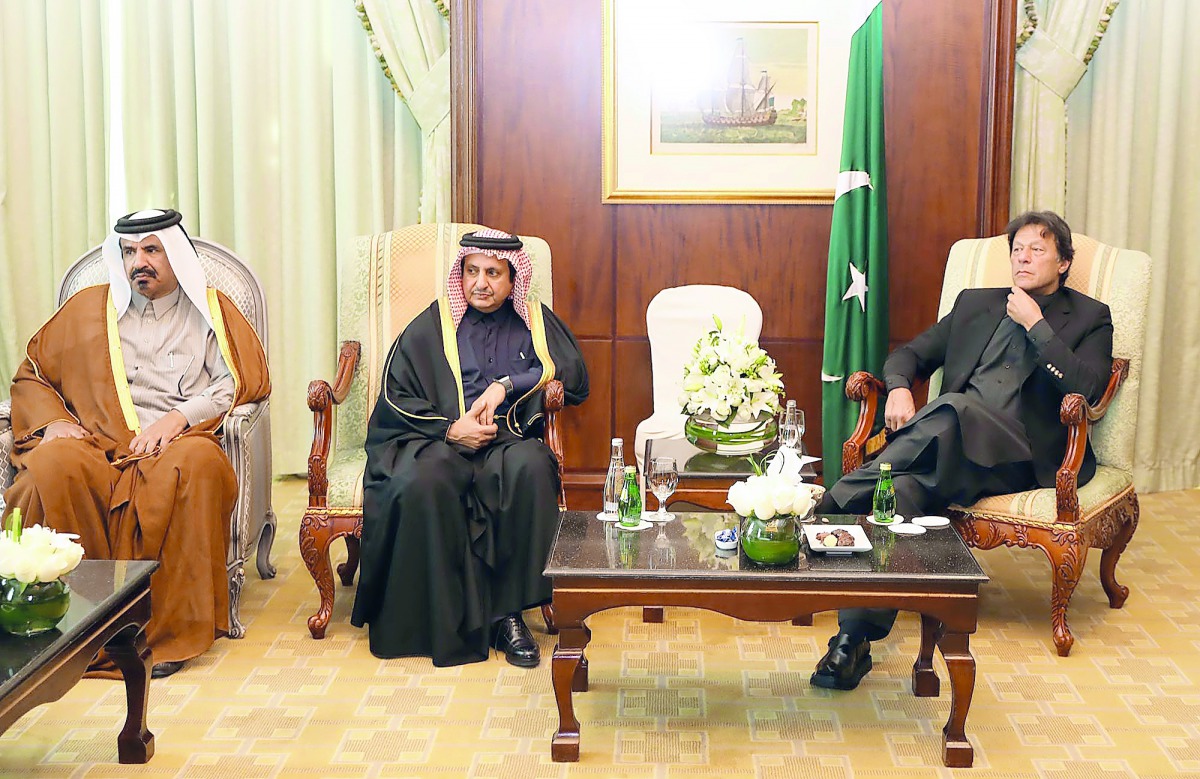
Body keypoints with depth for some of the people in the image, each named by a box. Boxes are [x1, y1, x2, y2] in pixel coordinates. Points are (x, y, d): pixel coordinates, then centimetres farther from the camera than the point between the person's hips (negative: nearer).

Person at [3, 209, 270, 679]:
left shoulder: (210, 310, 19)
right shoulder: (88, 308, 23)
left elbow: (239, 381, 6)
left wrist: (179, 416, -10)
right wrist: (53, 420, 1)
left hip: (175, 444, -1)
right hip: (95, 442, 2)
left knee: (197, 463, -39)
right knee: (52, 466, -34)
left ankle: (176, 629, -31)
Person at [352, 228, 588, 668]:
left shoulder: (534, 322, 17)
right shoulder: (432, 326, 13)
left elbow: (575, 376, 5)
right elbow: (396, 396, 8)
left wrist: (507, 384, -7)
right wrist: (449, 429, -8)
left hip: (509, 439, 1)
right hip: (438, 440, 0)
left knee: (531, 468, -36)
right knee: (421, 483, -36)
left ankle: (509, 614, -28)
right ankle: (447, 618, -26)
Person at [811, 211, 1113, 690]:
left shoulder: (1089, 318, 15)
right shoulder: (975, 304, 27)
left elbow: (1085, 388, -3)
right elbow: (910, 354, 24)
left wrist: (1035, 324, -3)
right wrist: (899, 389, 1)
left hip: (1022, 455, -3)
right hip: (950, 446, 3)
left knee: (954, 408, -38)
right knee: (904, 489, -33)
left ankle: (833, 503, -38)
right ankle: (854, 637, -40)